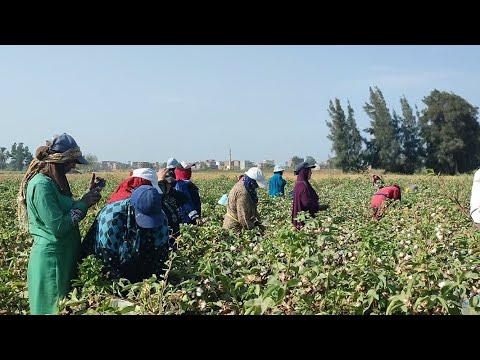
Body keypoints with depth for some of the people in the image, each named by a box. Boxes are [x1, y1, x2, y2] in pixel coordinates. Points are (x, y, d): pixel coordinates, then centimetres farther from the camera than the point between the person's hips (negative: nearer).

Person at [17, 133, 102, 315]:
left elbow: (67, 212, 16)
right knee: (54, 308, 3)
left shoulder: (54, 181, 9)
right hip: (51, 259, -9)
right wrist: (84, 203, -14)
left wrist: (88, 196, 6)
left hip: (64, 256, 9)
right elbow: (58, 227, -23)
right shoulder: (41, 185, -19)